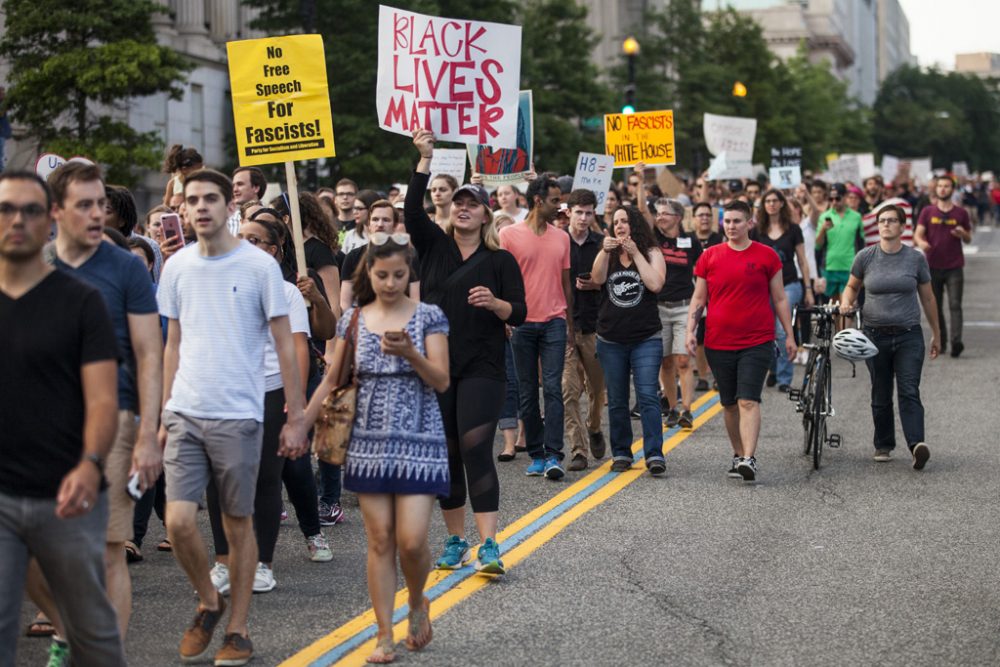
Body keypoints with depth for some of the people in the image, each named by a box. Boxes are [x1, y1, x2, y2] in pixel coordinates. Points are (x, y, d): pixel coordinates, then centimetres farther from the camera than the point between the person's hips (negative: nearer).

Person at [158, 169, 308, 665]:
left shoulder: (259, 266, -4)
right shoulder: (177, 266, 8)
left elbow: (285, 346, -2)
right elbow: (174, 344, 15)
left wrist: (296, 418, -5)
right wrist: (164, 414, 12)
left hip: (237, 416, -3)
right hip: (184, 414, 3)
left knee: (238, 522, 5)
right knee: (178, 521, -5)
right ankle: (208, 602, 21)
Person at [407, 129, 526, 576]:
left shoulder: (500, 260, 3)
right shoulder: (435, 246, 8)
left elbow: (519, 314, 0)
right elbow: (412, 210, -9)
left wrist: (494, 303, -21)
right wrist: (425, 159, -17)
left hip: (481, 369, -3)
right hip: (434, 366, 3)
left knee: (476, 451, -12)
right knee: (445, 456, 7)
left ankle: (489, 546, -14)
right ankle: (455, 540, 18)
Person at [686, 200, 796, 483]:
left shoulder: (766, 256, 2)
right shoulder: (710, 256, 6)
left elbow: (779, 298, 7)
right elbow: (698, 298, 10)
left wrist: (789, 335, 6)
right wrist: (690, 331, -1)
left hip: (757, 342, -3)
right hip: (718, 343, 3)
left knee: (748, 401, -14)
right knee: (729, 404, 11)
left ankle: (749, 458, -19)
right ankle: (738, 455, 24)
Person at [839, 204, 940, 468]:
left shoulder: (916, 258, 2)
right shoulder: (866, 257, 1)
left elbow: (928, 298, 11)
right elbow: (852, 286, 16)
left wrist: (936, 334, 15)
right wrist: (846, 302, -7)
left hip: (909, 335, -1)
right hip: (876, 335, 1)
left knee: (909, 392, -12)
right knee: (881, 396, 8)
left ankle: (916, 444, -22)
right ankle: (883, 445, 22)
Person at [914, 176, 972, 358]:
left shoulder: (961, 213, 7)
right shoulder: (927, 212, 6)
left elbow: (969, 239, 14)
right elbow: (917, 234, 1)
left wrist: (963, 234, -10)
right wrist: (921, 242, -23)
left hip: (954, 267, -1)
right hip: (933, 266, 1)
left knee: (955, 305, -12)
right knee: (935, 307, 6)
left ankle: (956, 341, -21)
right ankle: (940, 341, 16)